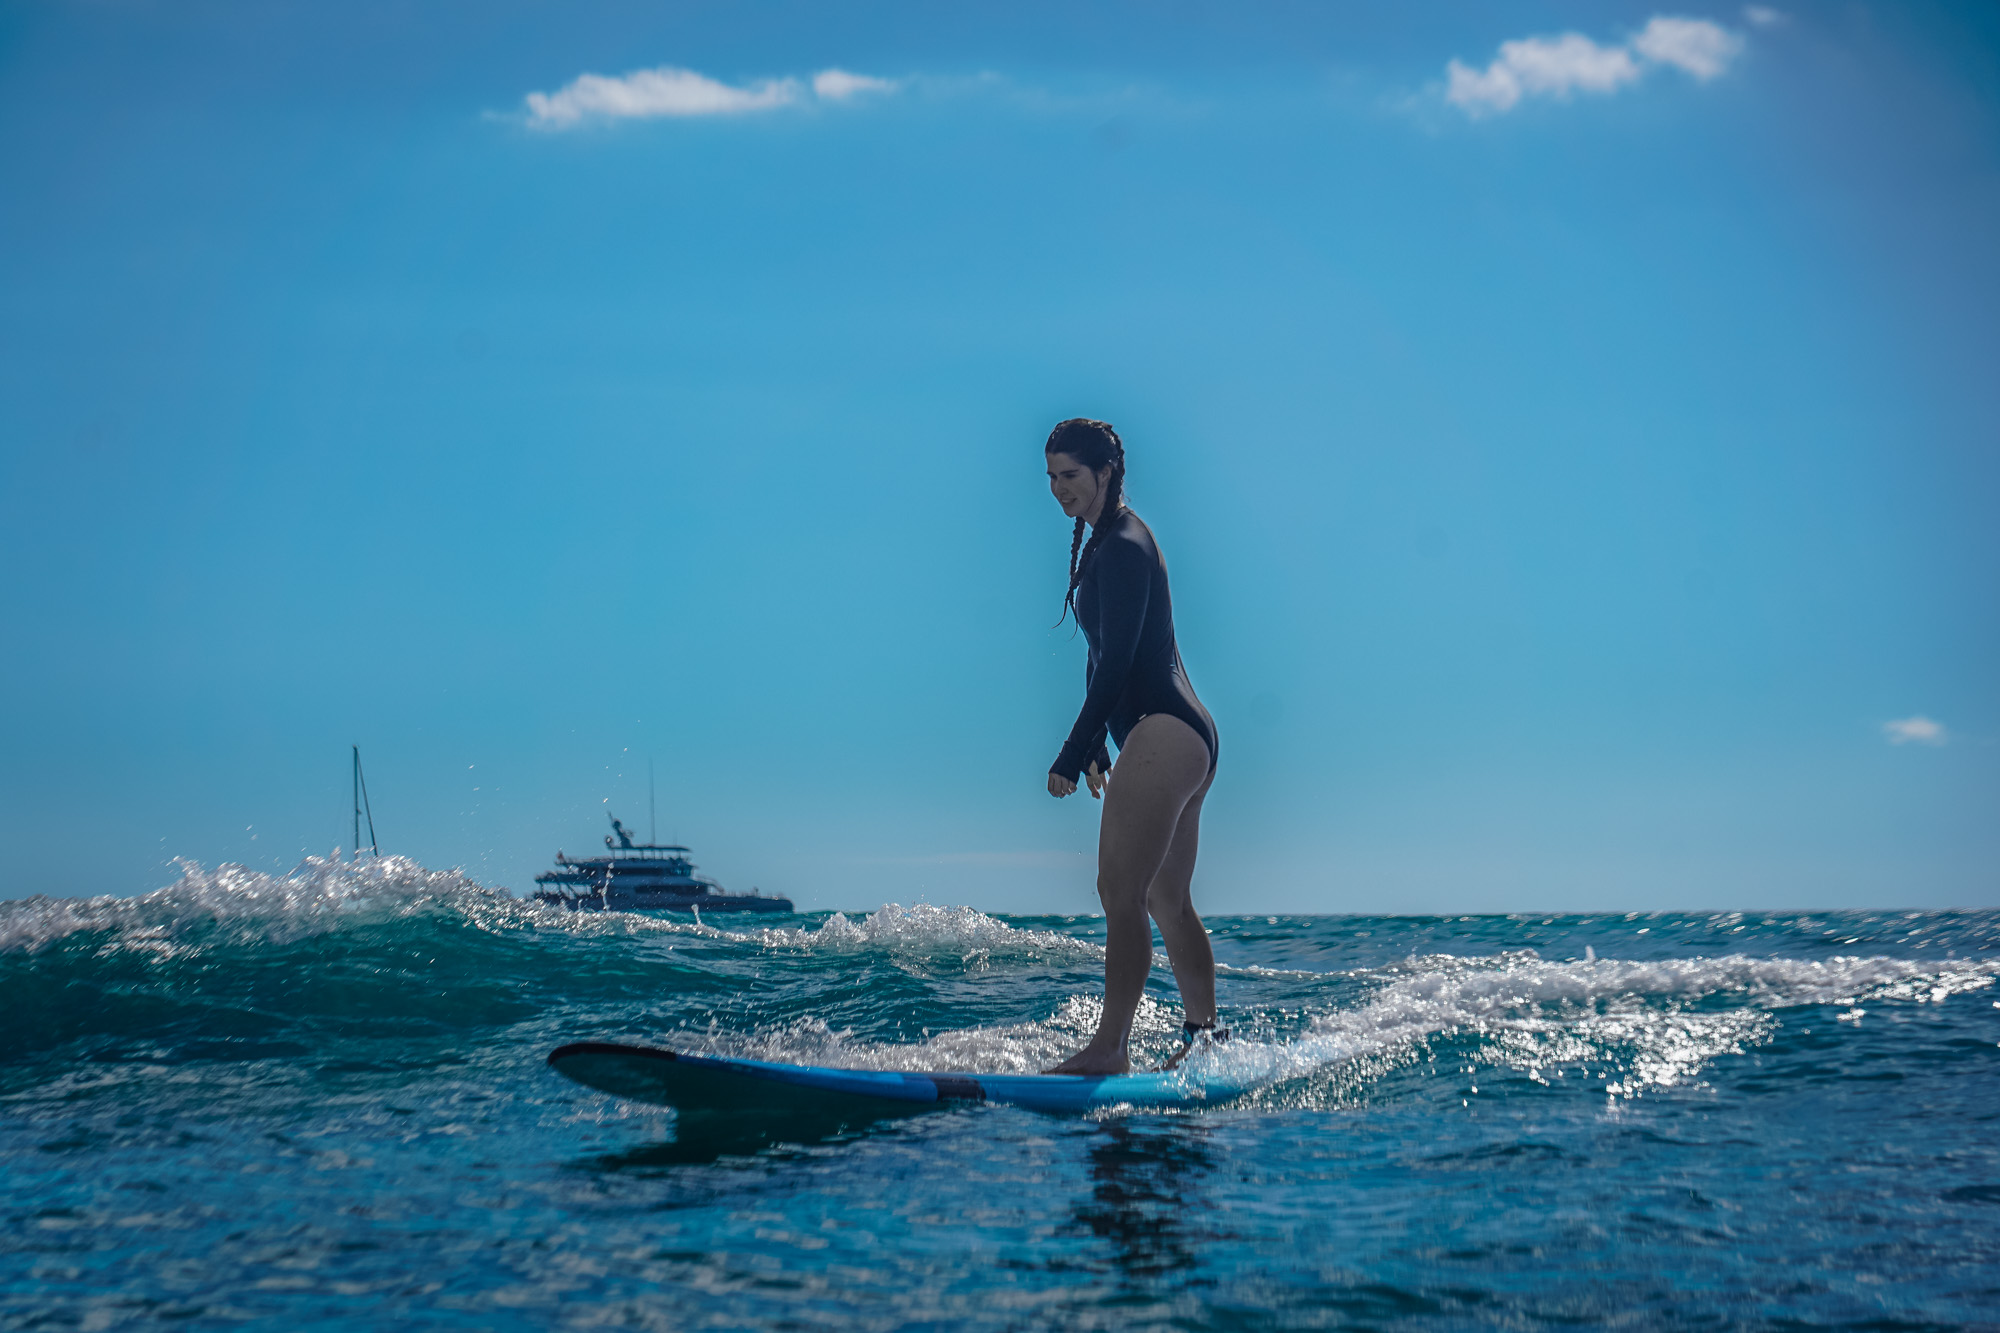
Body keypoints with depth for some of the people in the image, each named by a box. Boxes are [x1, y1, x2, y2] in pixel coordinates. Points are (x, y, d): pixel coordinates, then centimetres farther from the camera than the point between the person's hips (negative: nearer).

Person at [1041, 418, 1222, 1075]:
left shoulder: (1121, 549, -12)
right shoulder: (1109, 541, 20)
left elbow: (1116, 664, -19)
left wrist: (1072, 755, -19)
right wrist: (1096, 745, 22)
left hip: (1162, 732, -11)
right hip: (1186, 733, 11)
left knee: (1121, 892, -13)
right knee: (1168, 901, 16)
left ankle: (1110, 1048, -14)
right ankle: (1204, 1035, 24)